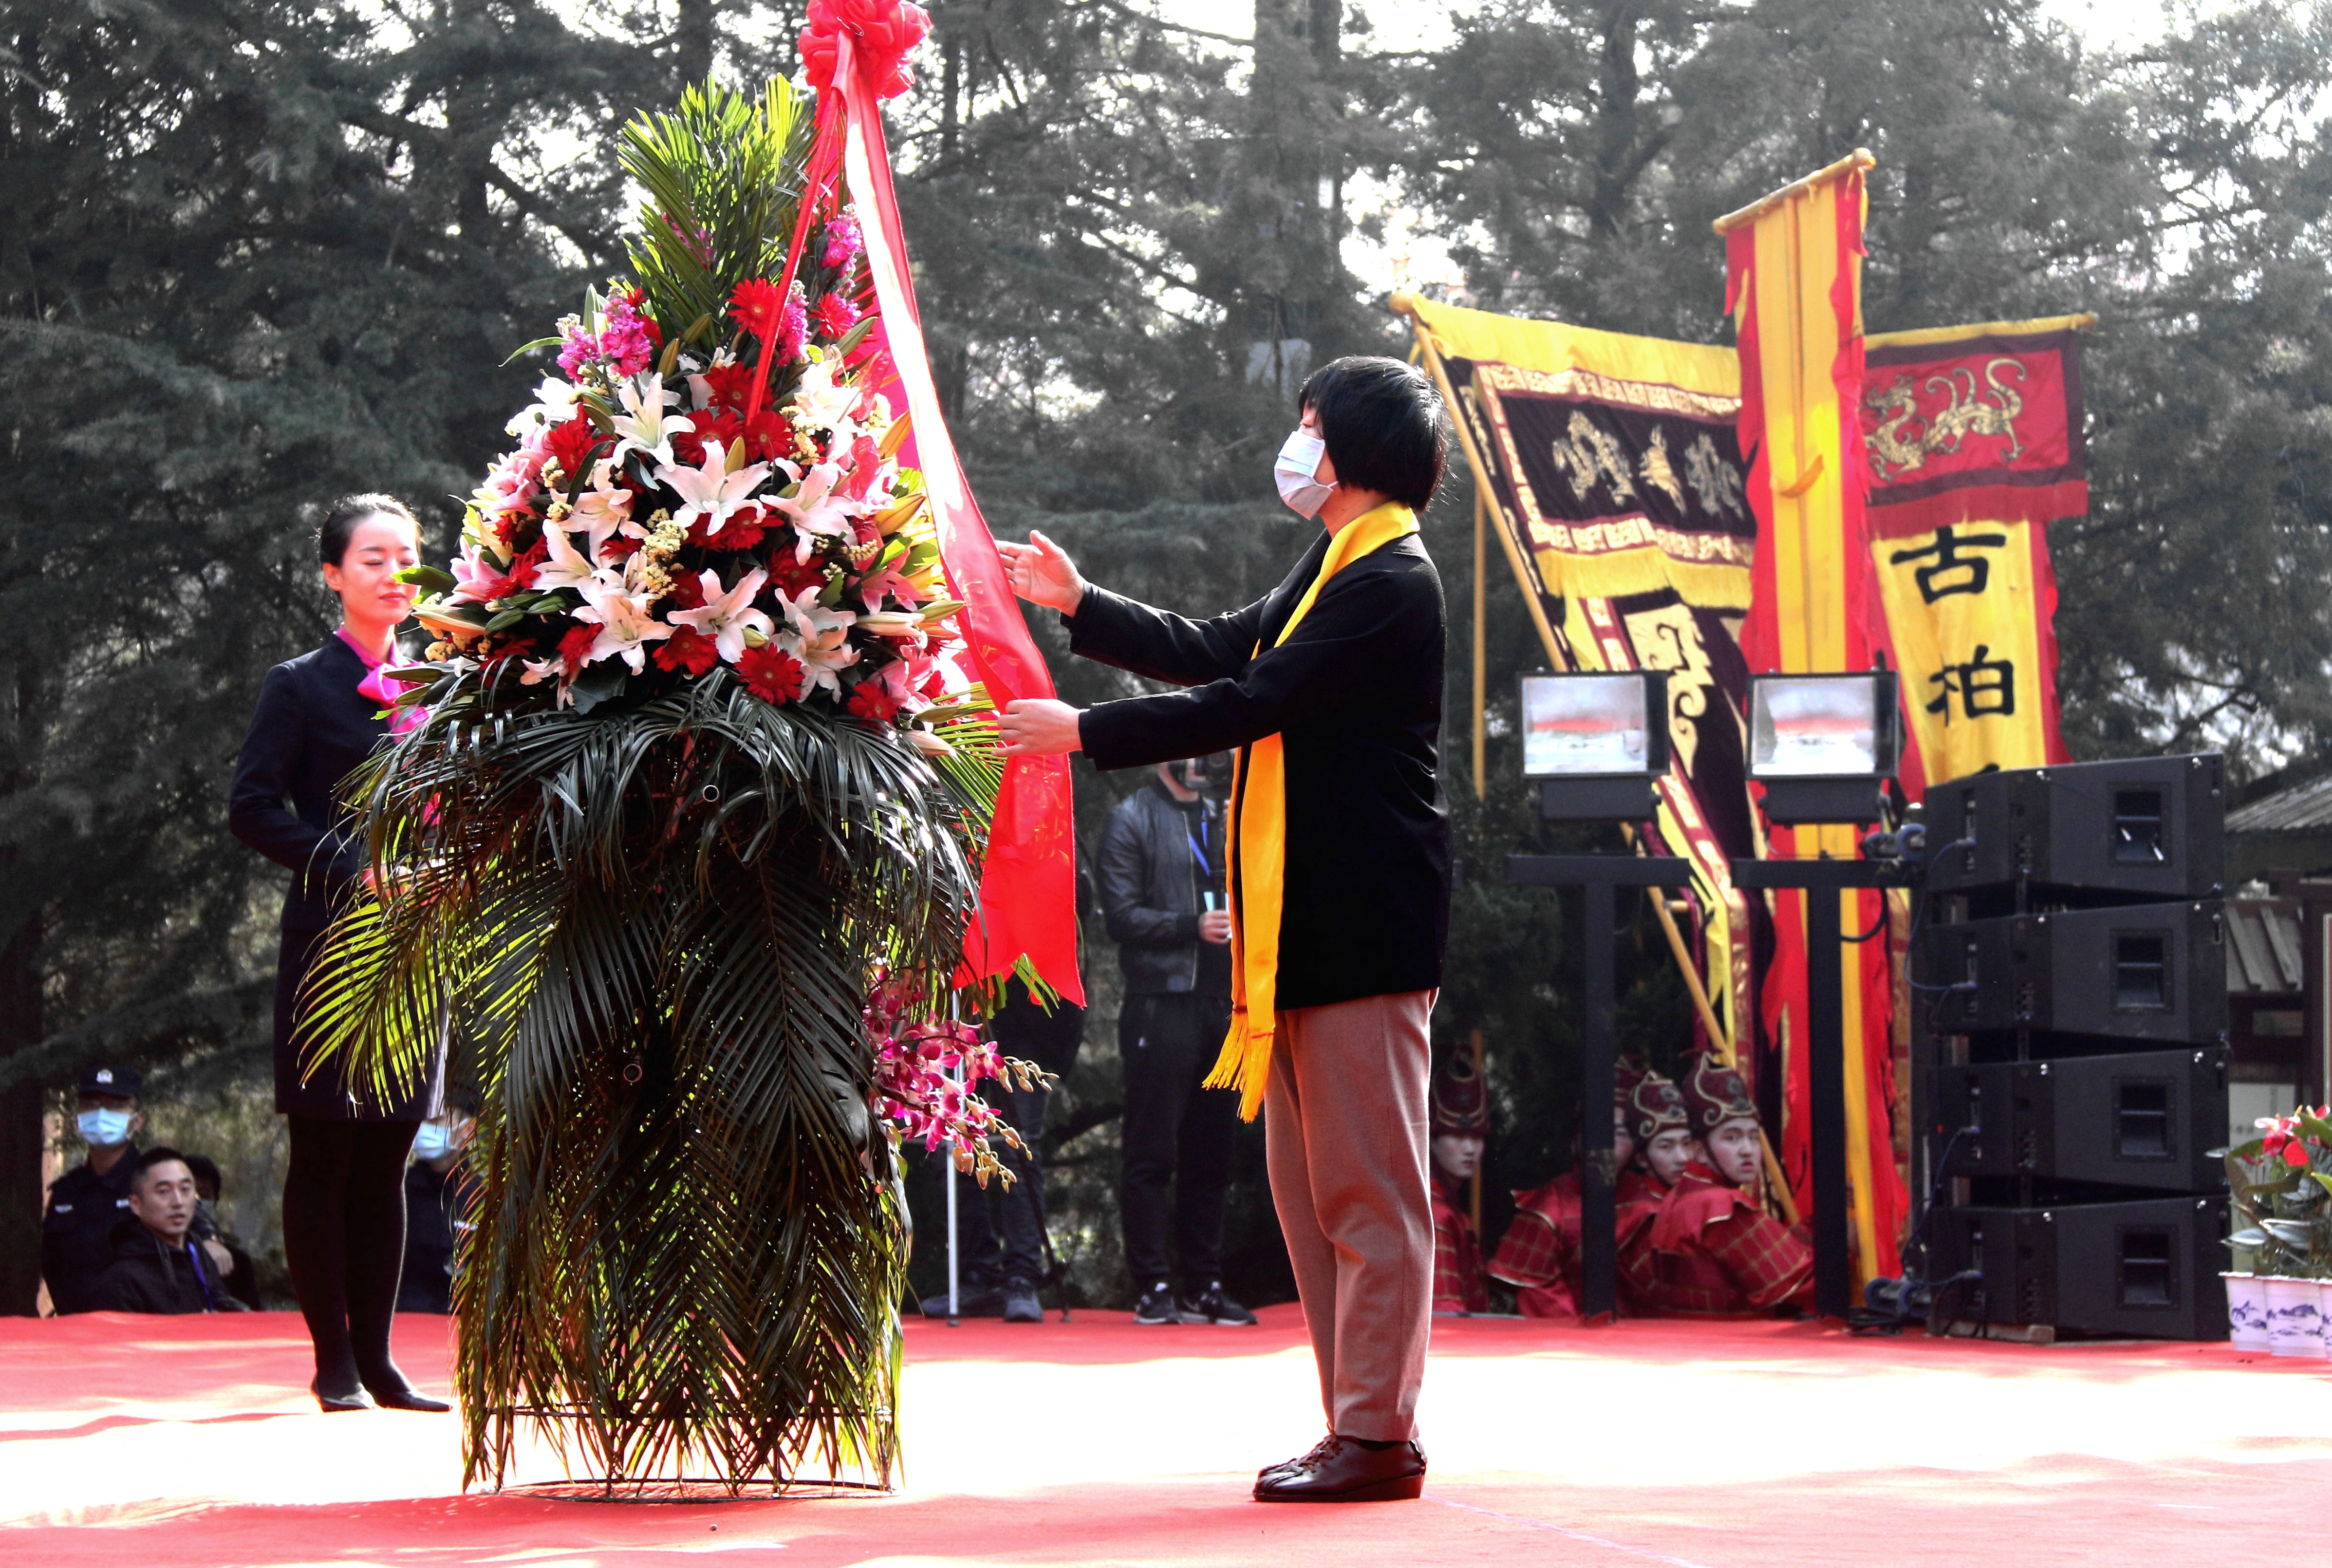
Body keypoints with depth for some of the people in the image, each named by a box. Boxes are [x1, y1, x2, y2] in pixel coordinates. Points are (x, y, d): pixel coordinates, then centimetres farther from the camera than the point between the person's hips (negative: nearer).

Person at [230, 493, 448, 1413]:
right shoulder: (301, 687, 0)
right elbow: (252, 809, -7)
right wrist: (352, 867, -15)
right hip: (333, 940, -5)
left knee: (386, 1163, 7)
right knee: (325, 1158, -2)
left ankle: (376, 1358, 11)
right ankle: (334, 1361, 4)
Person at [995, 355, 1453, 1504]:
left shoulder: (1392, 583, -15)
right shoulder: (1337, 569, 18)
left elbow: (1253, 704, -20)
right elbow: (1217, 655, 25)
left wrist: (1084, 732, -15)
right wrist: (1081, 606, 25)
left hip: (1363, 928, -10)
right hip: (1306, 928, 10)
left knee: (1369, 1189, -7)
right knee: (1307, 1183, 11)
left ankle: (1379, 1436, -4)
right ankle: (1357, 1424, 16)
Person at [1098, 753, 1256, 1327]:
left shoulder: (1223, 821, 21)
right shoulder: (1132, 820, 0)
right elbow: (1120, 916, -8)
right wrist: (1192, 926, -17)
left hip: (1220, 1005, 6)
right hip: (1160, 1004, -6)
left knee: (1211, 1153, 7)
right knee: (1153, 1154, -5)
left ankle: (1204, 1288, 11)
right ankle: (1154, 1289, -3)